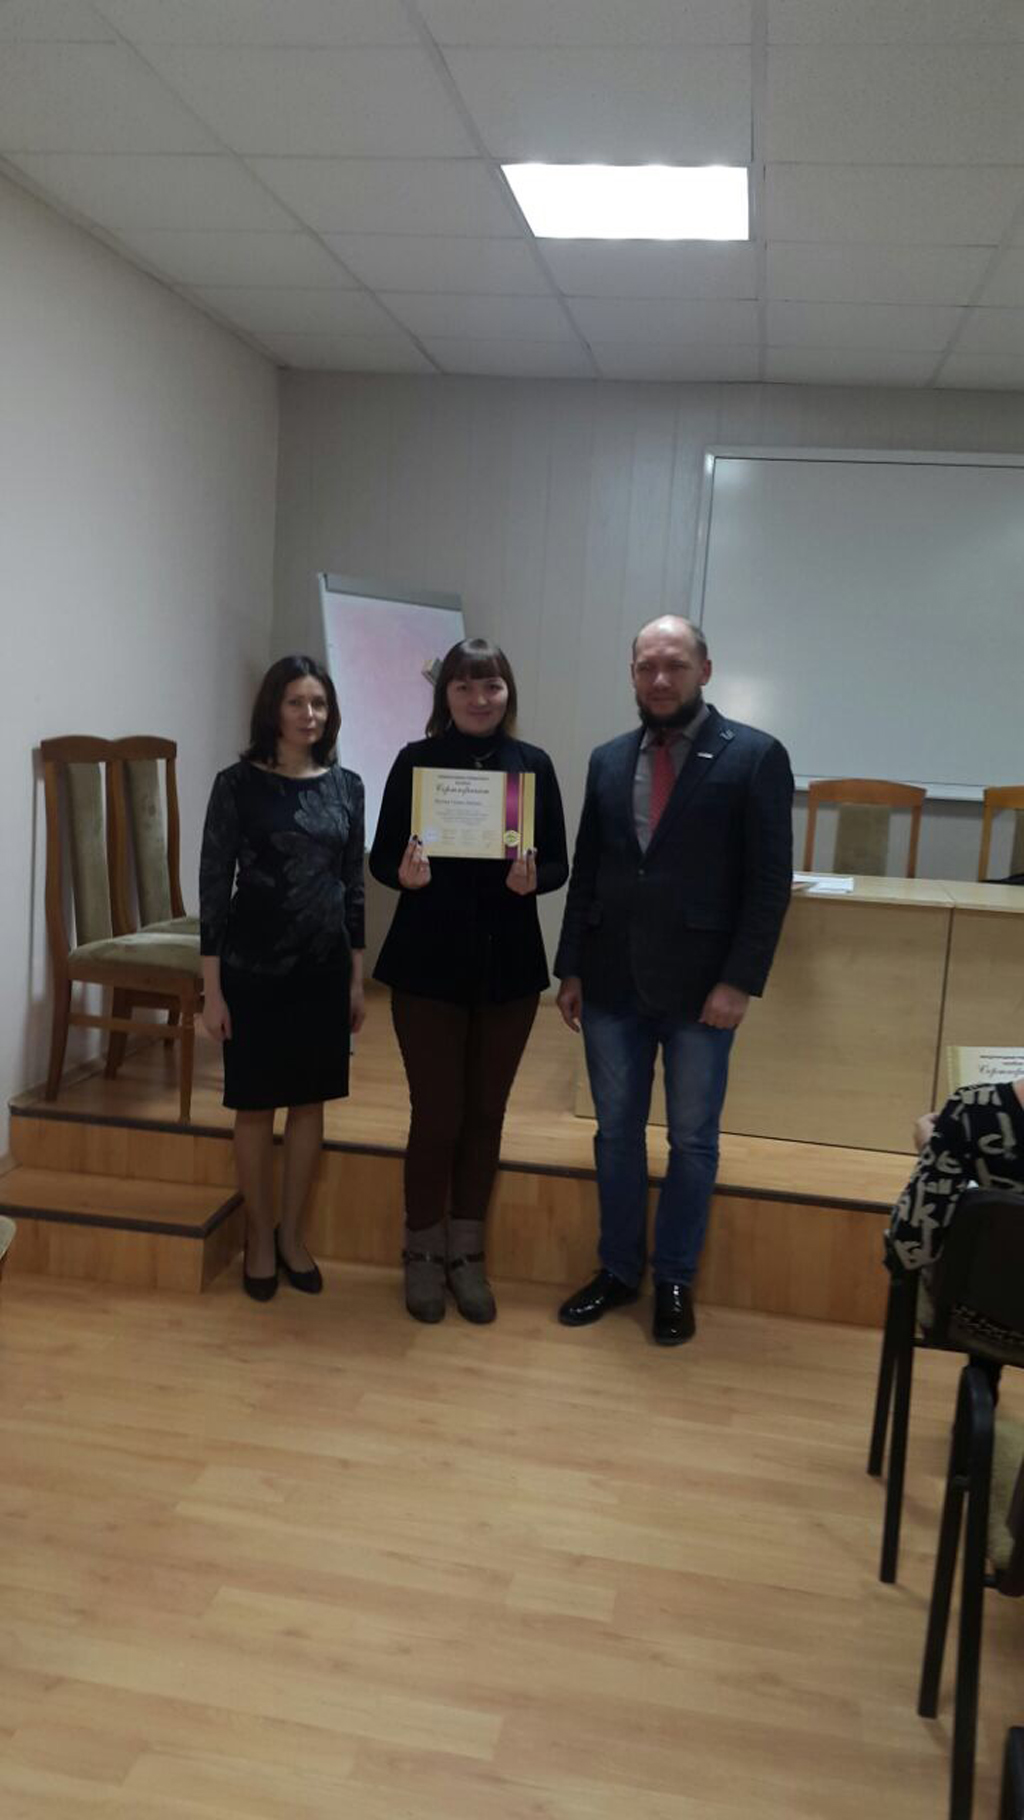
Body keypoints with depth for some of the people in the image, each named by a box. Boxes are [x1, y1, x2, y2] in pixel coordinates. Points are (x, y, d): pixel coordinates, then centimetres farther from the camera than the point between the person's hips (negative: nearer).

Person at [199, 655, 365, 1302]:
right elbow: (214, 885, -6)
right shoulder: (238, 784, -6)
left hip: (323, 968, 3)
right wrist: (212, 986, -9)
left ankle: (293, 1235, 27)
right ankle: (259, 1236, 24)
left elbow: (353, 884, 8)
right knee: (256, 1106, 7)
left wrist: (357, 977, 8)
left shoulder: (346, 786, 4)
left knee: (310, 1103, 11)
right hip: (254, 968, -3)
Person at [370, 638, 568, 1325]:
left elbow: (559, 863, 2)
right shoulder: (415, 761, -3)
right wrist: (405, 873, -23)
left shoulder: (534, 764, 2)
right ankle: (424, 1254, 23)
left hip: (509, 965, 2)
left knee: (486, 1114, 11)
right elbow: (381, 857, -2)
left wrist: (532, 879, -19)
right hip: (429, 964, -2)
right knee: (438, 1115, 2)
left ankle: (467, 1255, 27)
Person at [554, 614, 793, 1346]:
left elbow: (771, 881, -8)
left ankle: (675, 1282, 24)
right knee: (616, 1133, 13)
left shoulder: (755, 756, -5)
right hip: (613, 983, 4)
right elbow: (586, 872, 11)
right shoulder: (608, 760, 8)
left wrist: (740, 981, -13)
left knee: (693, 1141, 9)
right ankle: (618, 1270, 29)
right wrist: (572, 968, 6)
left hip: (700, 987, -4)